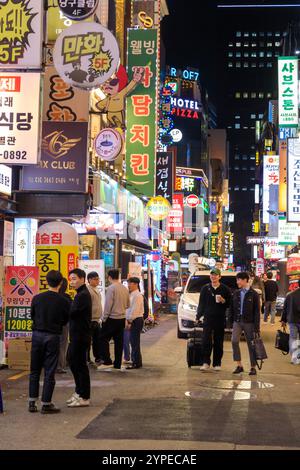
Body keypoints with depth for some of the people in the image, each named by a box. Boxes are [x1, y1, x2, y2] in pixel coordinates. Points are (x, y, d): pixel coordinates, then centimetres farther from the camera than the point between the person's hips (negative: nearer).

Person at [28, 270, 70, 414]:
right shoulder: (63, 301, -9)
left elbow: (32, 316, 8)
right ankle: (46, 404, 6)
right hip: (53, 337, -2)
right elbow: (65, 321, 2)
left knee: (34, 370, 13)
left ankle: (32, 402, 15)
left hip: (37, 335, 2)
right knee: (49, 372, 4)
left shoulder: (37, 298, -4)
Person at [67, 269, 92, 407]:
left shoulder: (83, 295, -16)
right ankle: (79, 392, 28)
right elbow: (73, 312, 12)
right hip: (77, 335, 10)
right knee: (73, 361, 17)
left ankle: (84, 397, 2)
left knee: (80, 364, -4)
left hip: (81, 336, -10)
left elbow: (72, 312, -24)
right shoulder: (81, 294, 17)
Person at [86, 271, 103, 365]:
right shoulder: (88, 291, -14)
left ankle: (98, 357, 21)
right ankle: (87, 359, 4)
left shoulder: (97, 290, 16)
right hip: (91, 320, -9)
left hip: (97, 320, 9)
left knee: (97, 340, 13)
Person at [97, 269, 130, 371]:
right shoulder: (124, 288, 8)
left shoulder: (111, 288, -13)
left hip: (112, 318, -7)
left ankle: (107, 361, -5)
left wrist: (104, 318, -8)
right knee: (119, 341, 10)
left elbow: (108, 305, -15)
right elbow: (128, 305, 17)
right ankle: (117, 365, 13)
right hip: (122, 318, 7)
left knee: (103, 339, 2)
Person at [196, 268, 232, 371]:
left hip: (220, 319, -1)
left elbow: (230, 304, 3)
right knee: (206, 341, -7)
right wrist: (198, 316, 7)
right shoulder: (205, 288, 9)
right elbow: (201, 303, 12)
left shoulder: (225, 289, 4)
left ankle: (217, 363, 11)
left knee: (218, 343, 4)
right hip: (208, 318, 1)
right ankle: (206, 363, -3)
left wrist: (223, 301, -16)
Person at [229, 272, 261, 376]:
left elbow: (257, 311, -5)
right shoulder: (236, 293, 9)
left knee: (250, 344, 2)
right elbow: (232, 309, 13)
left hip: (249, 322, -3)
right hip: (237, 321, 3)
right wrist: (230, 322, 7)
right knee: (234, 341, -13)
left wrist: (256, 327, -9)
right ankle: (239, 365, -4)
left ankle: (253, 367, 12)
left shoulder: (253, 294, -4)